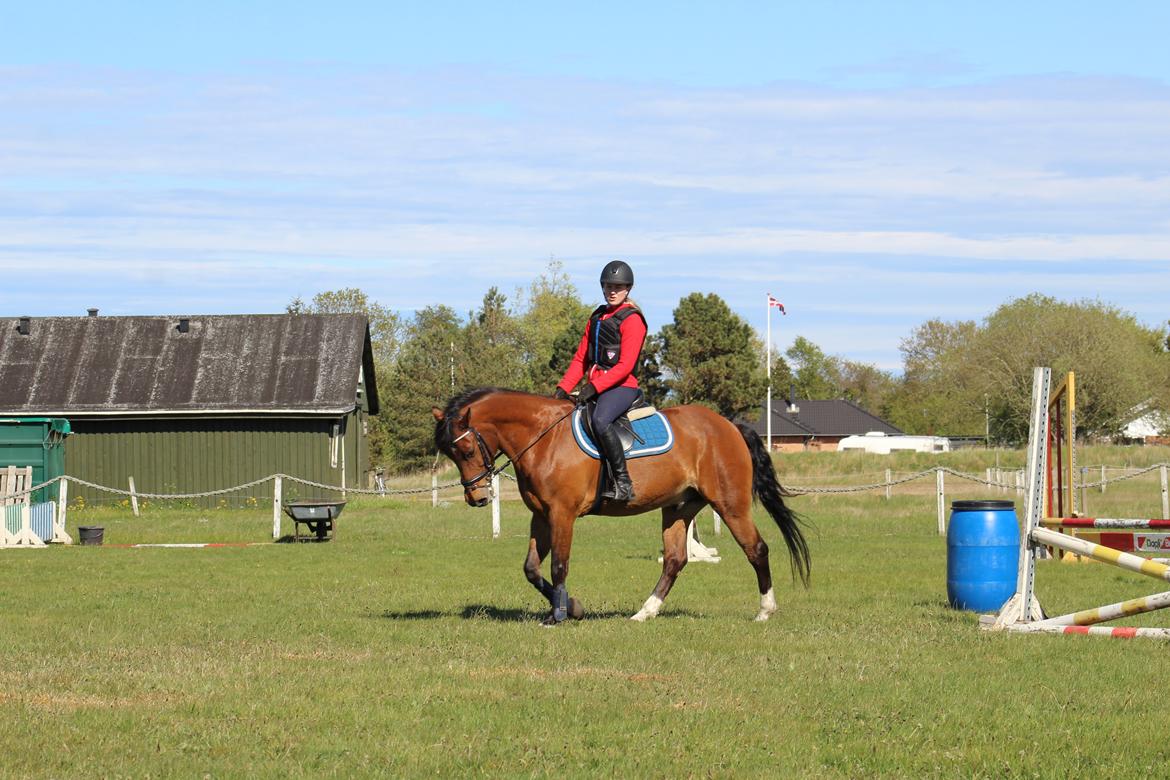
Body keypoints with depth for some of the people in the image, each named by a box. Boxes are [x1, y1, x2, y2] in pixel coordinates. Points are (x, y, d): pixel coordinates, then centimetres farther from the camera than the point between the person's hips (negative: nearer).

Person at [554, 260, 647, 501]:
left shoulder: (632, 319, -6)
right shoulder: (597, 318, 19)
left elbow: (625, 365, -15)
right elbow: (581, 359, 18)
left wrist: (595, 387, -22)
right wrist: (563, 387, 4)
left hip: (623, 386, -9)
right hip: (595, 387, 9)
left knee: (599, 420, -35)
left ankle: (622, 483, -32)